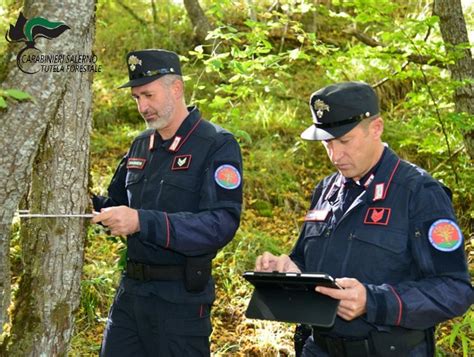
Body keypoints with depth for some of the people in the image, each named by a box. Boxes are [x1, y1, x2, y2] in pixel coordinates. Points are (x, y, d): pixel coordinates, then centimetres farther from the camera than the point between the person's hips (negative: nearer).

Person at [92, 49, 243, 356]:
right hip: (130, 290, 6)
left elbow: (223, 224, -21)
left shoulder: (218, 145, -10)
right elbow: (117, 206, 21)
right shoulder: (141, 145, 11)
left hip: (181, 297, -6)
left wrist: (142, 222, -28)